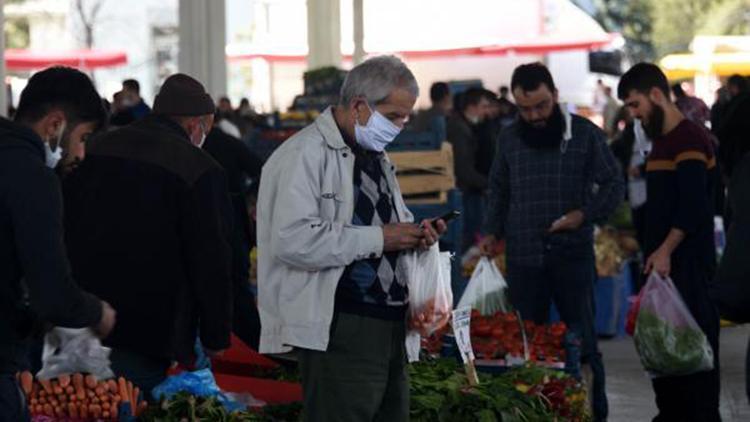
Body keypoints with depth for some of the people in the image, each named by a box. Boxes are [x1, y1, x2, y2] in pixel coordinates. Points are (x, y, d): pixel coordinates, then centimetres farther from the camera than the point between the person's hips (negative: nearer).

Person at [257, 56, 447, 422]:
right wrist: (378, 238, -19)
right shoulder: (305, 154, -12)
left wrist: (413, 235, 7)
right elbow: (293, 241, -24)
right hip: (338, 331, -9)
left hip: (388, 324, 9)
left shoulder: (376, 158, 19)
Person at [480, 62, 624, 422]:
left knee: (582, 340, 3)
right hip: (523, 257, 3)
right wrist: (492, 233, 5)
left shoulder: (585, 134, -3)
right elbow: (499, 191, 17)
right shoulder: (509, 138, 6)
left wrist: (586, 214, -14)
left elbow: (613, 185, 1)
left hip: (573, 254, -2)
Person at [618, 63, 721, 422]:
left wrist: (667, 250, -23)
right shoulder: (661, 140, 17)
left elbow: (694, 205, -21)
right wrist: (651, 251, 16)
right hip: (661, 261, 10)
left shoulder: (690, 139, -13)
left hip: (687, 261, -10)